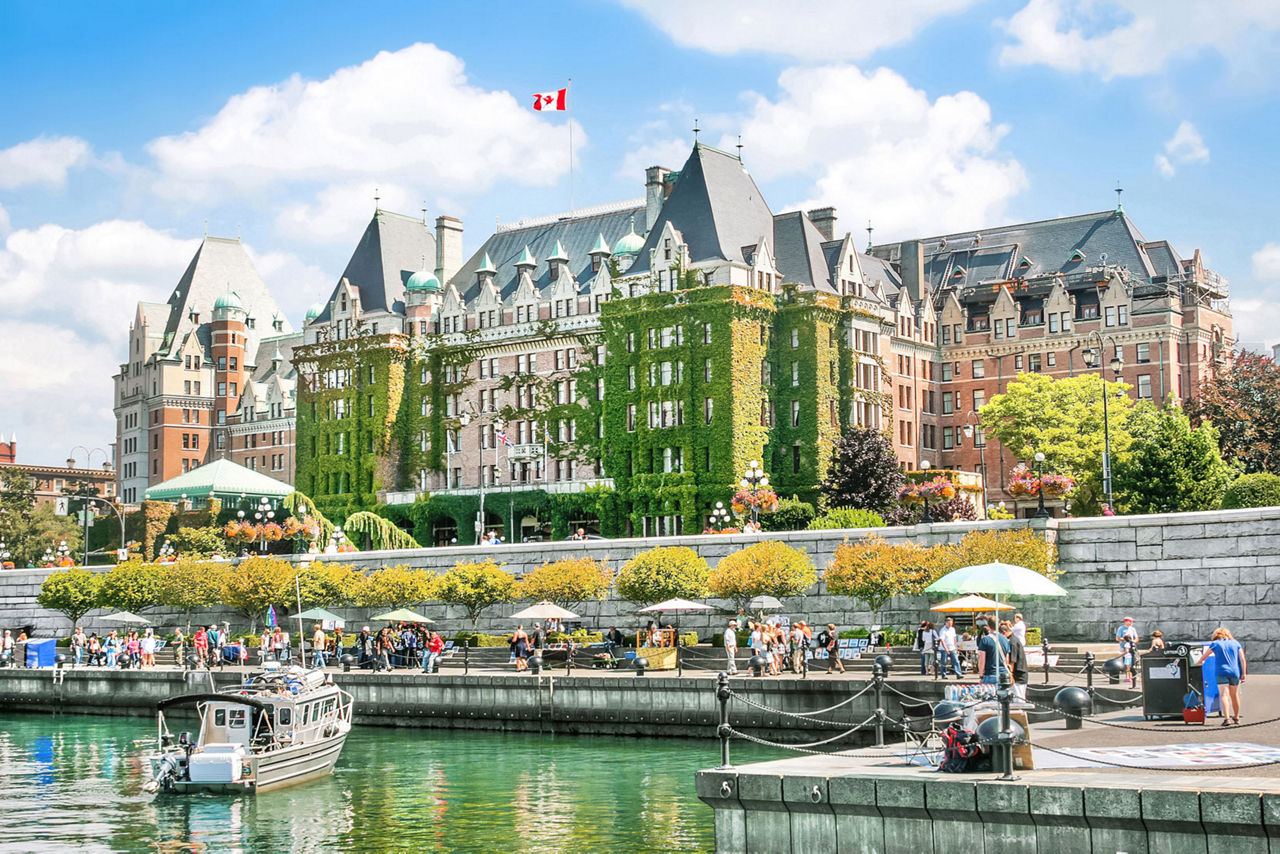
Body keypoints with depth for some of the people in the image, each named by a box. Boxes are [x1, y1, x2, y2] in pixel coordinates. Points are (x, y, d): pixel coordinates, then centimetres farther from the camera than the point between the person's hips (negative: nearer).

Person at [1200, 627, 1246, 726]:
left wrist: (1200, 661, 29)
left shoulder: (1215, 644, 5)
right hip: (1235, 672, 3)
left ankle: (1227, 718, -25)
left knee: (1224, 695, -9)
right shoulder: (1235, 643, 12)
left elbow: (1204, 656, 11)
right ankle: (1236, 717, 31)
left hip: (1222, 672, -3)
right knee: (1234, 695, 18)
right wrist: (1244, 673, 5)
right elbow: (1242, 659, 5)